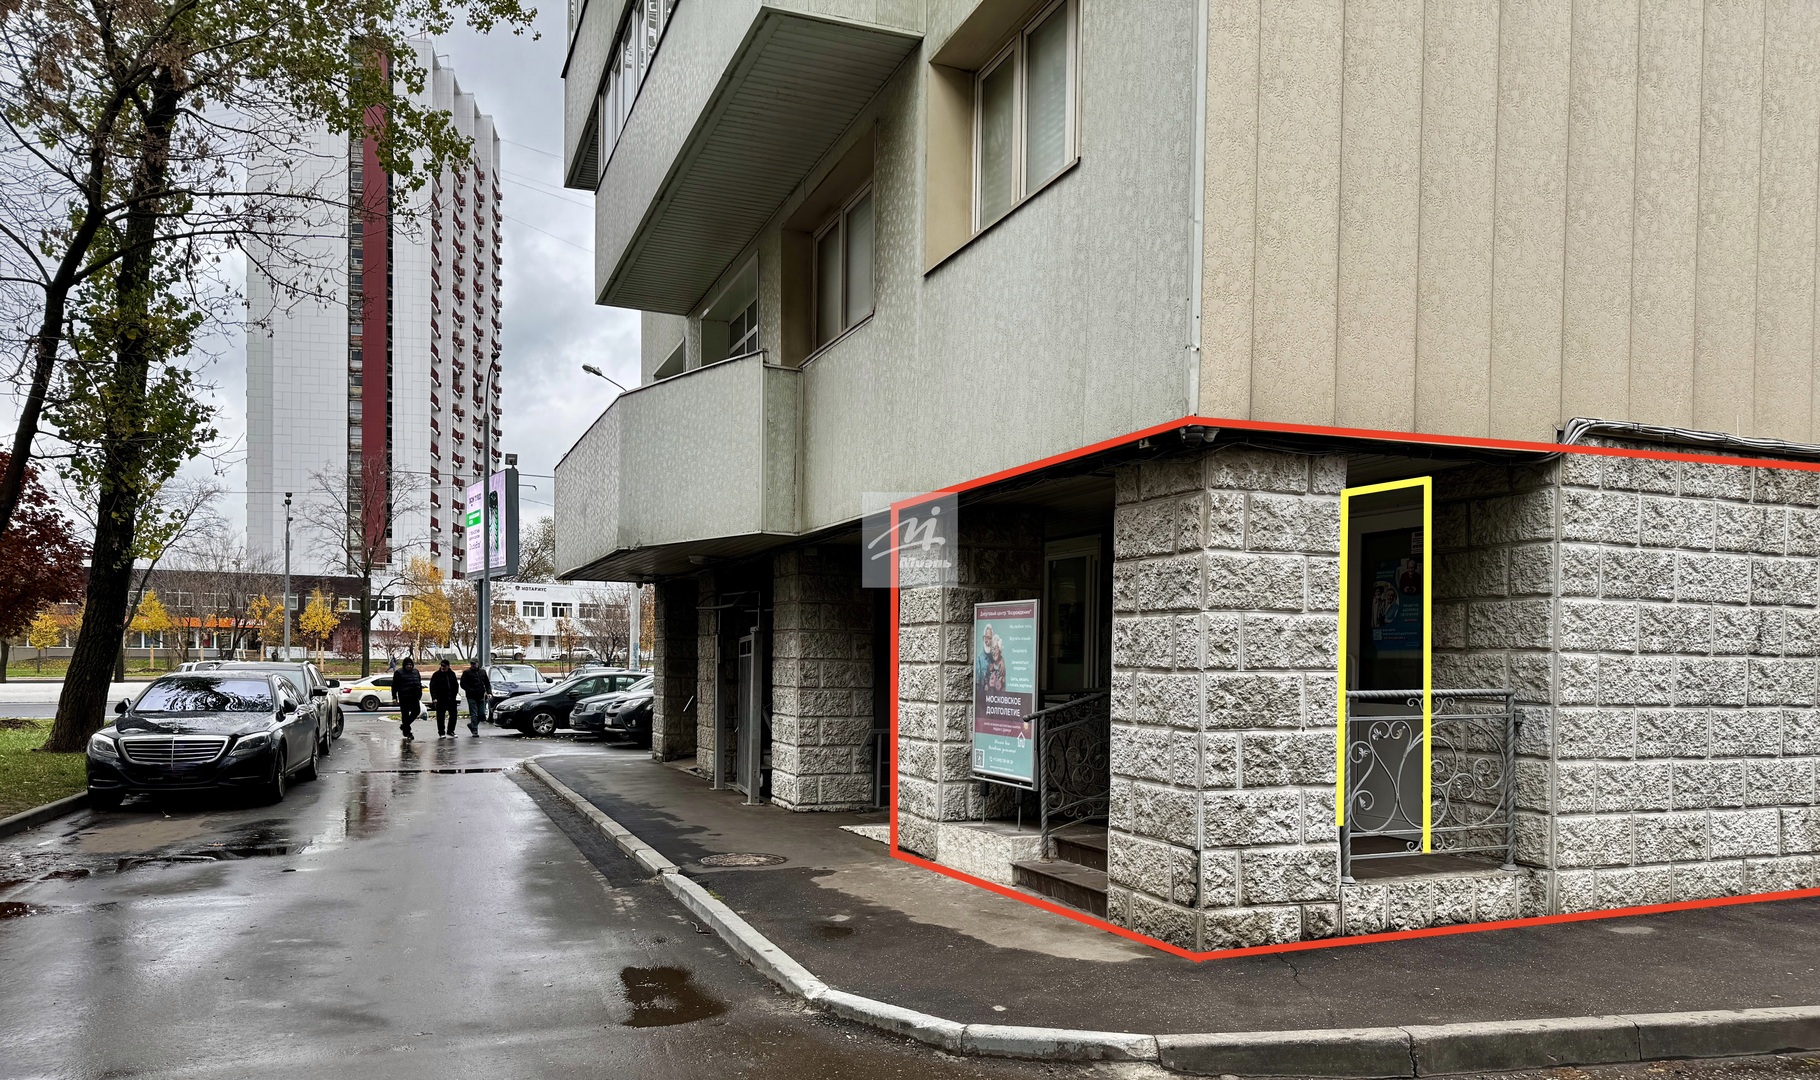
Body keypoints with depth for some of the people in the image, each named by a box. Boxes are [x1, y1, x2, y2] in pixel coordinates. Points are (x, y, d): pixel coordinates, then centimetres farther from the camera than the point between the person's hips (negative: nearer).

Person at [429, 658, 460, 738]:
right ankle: (441, 733, 11)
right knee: (440, 716, 1)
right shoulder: (436, 675, -4)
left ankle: (450, 731, 19)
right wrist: (434, 698, -20)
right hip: (441, 699, -4)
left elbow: (455, 686, 17)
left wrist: (454, 695, 8)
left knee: (453, 715, 6)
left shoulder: (452, 674, 9)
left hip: (451, 698, 4)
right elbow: (432, 687, -9)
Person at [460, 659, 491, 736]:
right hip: (471, 697, -4)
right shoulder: (466, 673, -1)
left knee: (482, 714, 4)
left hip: (481, 697, 4)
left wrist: (488, 692, 2)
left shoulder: (483, 672, 12)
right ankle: (474, 731, -2)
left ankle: (471, 725, 27)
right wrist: (471, 690, -16)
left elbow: (487, 683, 17)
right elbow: (463, 684, -5)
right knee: (474, 714, -7)